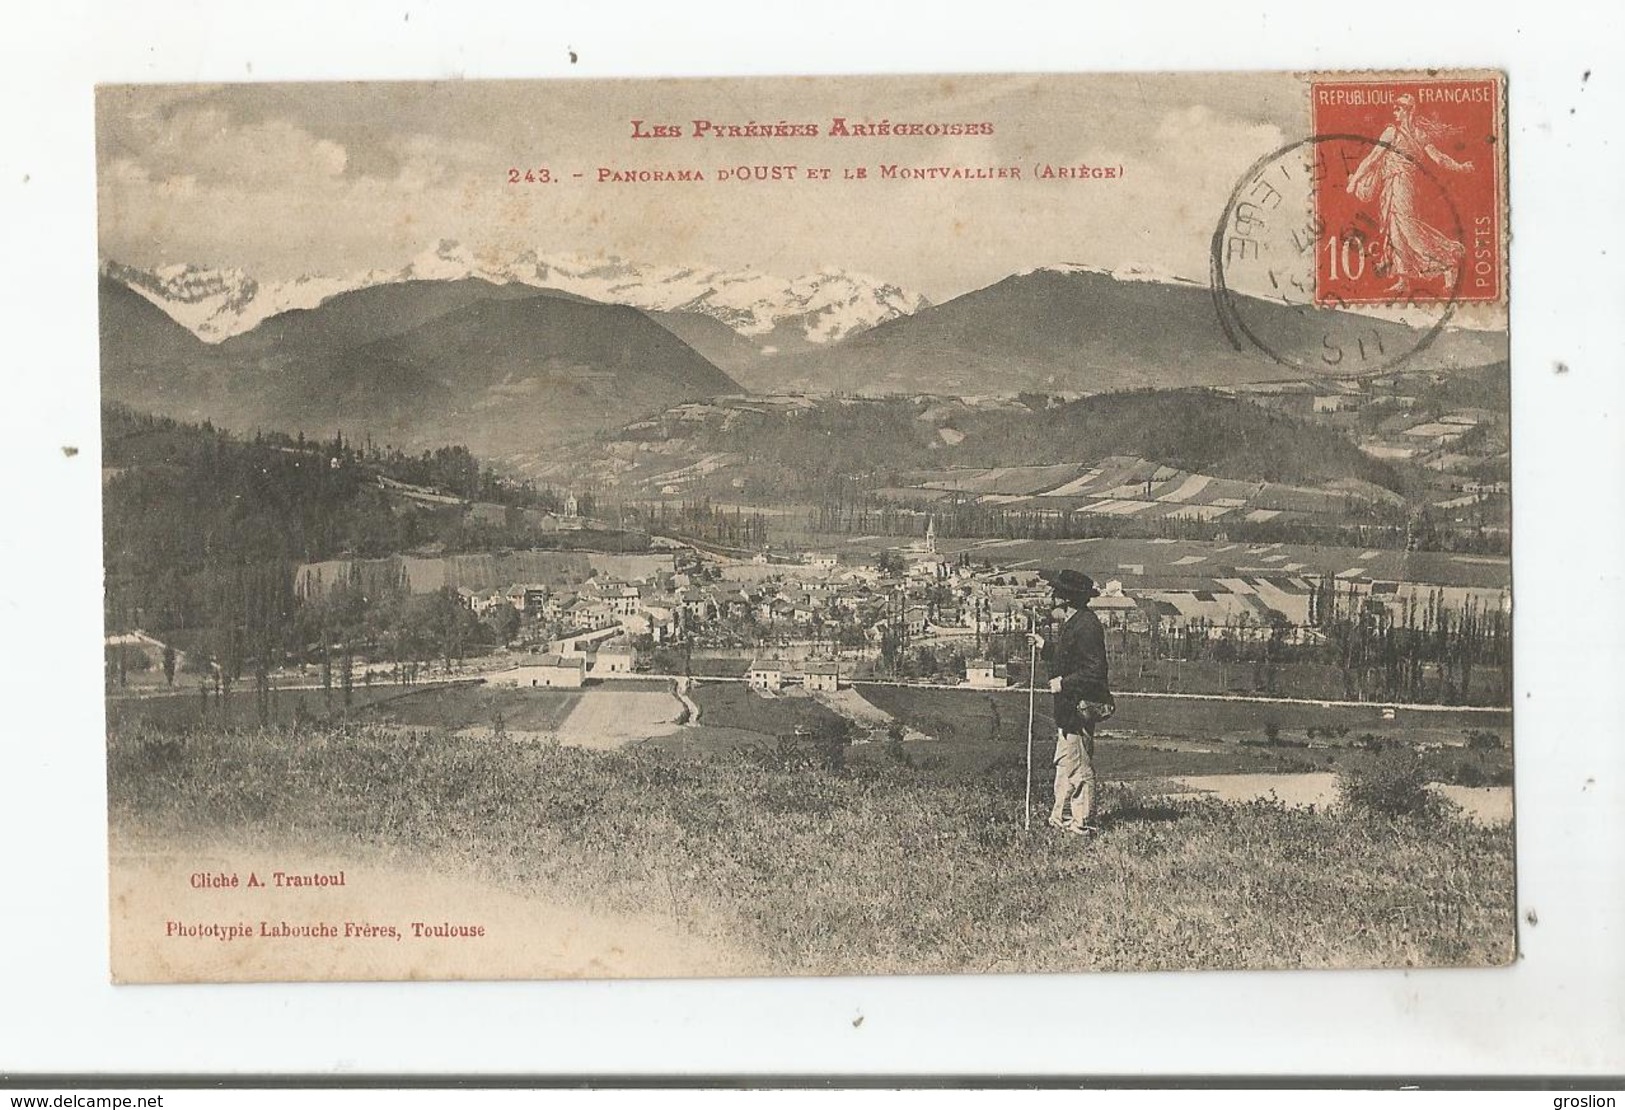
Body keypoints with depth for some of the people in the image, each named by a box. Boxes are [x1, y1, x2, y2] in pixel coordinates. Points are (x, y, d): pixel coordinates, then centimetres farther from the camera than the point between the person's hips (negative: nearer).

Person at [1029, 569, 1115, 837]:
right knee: (1064, 763, 17)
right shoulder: (1071, 623, 13)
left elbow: (1095, 671, -24)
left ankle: (1083, 824, 4)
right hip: (1068, 707, 11)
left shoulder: (1086, 626, -20)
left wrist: (1065, 683, -21)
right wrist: (1044, 645, 19)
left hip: (1080, 707, -11)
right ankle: (1061, 817, 27)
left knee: (1078, 767, -3)